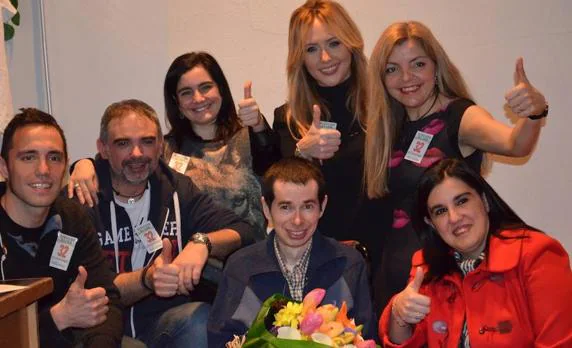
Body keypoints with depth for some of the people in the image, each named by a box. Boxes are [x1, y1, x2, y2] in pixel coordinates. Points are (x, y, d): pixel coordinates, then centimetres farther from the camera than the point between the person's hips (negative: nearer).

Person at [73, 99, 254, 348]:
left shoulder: (176, 188, 8)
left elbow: (242, 232, 1)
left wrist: (202, 242, -20)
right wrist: (146, 279, -27)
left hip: (169, 322, 2)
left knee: (201, 319, -31)